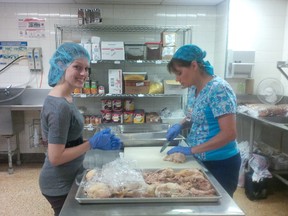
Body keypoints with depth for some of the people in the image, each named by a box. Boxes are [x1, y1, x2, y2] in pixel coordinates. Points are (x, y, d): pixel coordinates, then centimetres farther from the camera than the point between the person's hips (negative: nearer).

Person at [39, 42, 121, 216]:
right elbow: (56, 158, -26)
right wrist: (93, 143, -21)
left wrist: (97, 139, 0)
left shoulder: (66, 98, 1)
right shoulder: (59, 106, -28)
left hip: (69, 178, 9)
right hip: (60, 185, -9)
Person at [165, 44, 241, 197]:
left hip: (221, 163, -7)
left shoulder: (219, 89, -23)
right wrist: (180, 125, -2)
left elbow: (229, 134, -26)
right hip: (200, 160, 8)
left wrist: (191, 149, -24)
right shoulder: (193, 88, 2)